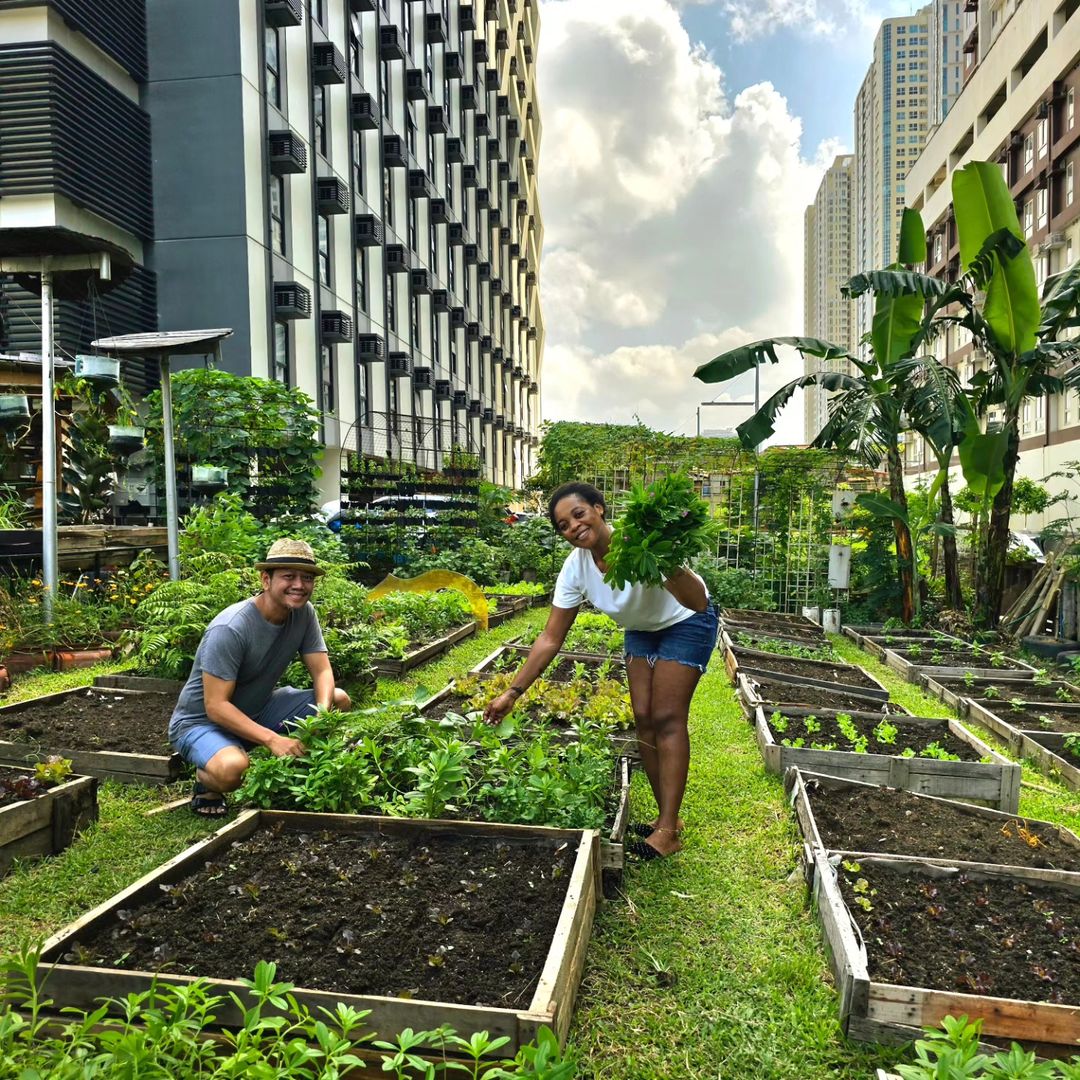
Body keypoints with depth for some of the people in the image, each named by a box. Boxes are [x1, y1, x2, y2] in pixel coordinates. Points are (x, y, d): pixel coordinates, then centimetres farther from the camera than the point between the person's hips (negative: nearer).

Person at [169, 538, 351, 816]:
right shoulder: (230, 629, -29)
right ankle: (206, 782, -2)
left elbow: (322, 671, -9)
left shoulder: (304, 613, -9)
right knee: (233, 769, -38)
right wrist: (272, 739, -38)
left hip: (257, 710, 7)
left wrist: (322, 714, -30)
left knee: (339, 700, -9)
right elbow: (216, 706, -29)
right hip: (201, 720, -6)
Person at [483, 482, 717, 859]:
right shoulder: (576, 567, -18)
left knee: (667, 719, -10)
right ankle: (667, 816, 17)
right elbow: (550, 639, -13)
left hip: (686, 624, -5)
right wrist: (512, 692, -15)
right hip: (642, 630, 6)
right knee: (644, 719, 3)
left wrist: (672, 569, -62)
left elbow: (698, 603, -41)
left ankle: (668, 831, -2)